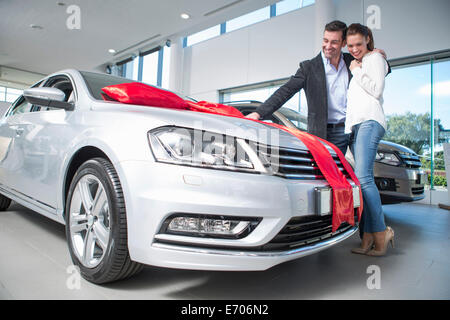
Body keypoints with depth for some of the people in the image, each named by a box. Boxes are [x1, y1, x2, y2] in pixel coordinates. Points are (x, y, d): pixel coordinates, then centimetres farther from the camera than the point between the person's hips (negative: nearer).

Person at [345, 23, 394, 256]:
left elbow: (376, 90, -4)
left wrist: (357, 71, 2)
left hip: (370, 121, -7)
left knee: (363, 176, -22)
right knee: (363, 179, -2)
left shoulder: (375, 58, 10)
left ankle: (380, 233, -17)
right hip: (354, 124, 7)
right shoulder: (354, 64, 30)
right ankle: (369, 237, -3)